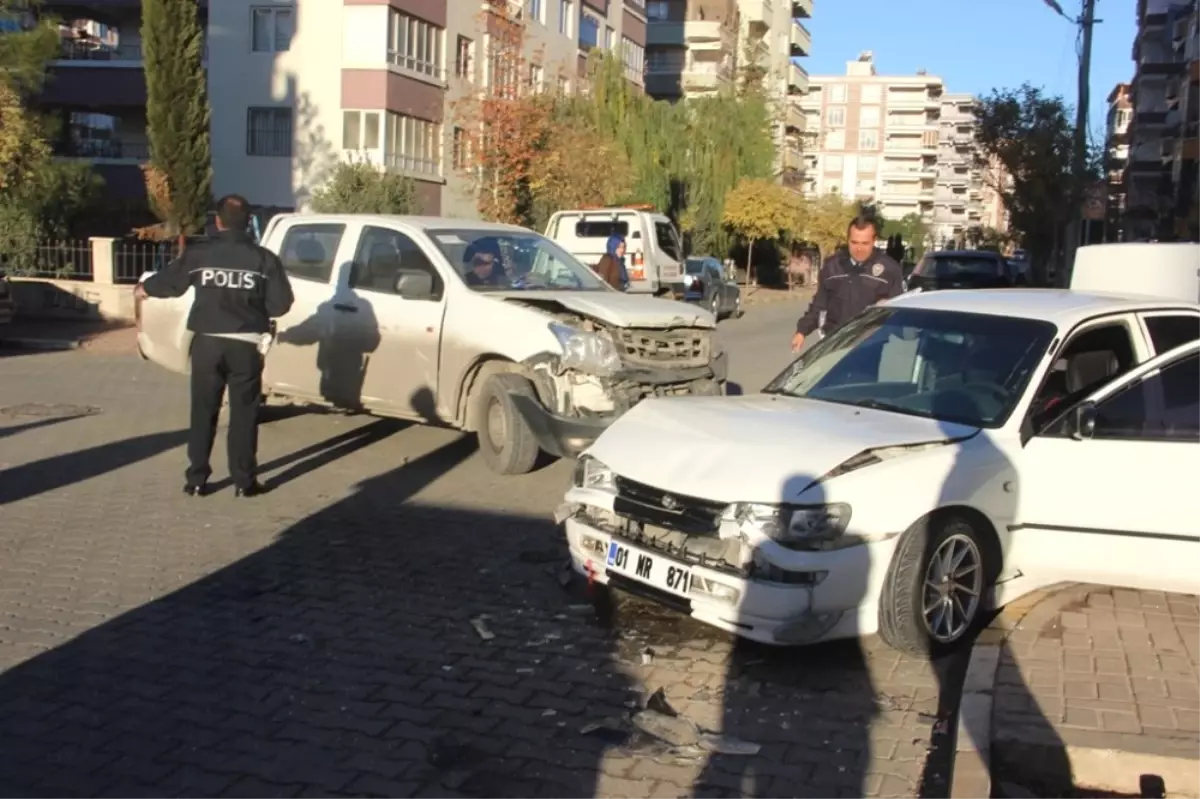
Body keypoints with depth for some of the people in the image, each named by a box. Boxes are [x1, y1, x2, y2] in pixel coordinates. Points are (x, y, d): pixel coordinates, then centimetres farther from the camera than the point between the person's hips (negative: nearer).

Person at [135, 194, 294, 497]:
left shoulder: (199, 253, 0)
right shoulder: (263, 259, -2)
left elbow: (169, 280, 14)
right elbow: (281, 303, -3)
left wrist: (145, 288, 35)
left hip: (207, 343, 1)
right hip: (245, 345, -1)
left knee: (203, 413, 10)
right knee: (244, 414, 5)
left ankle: (196, 480, 13)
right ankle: (244, 481, 7)